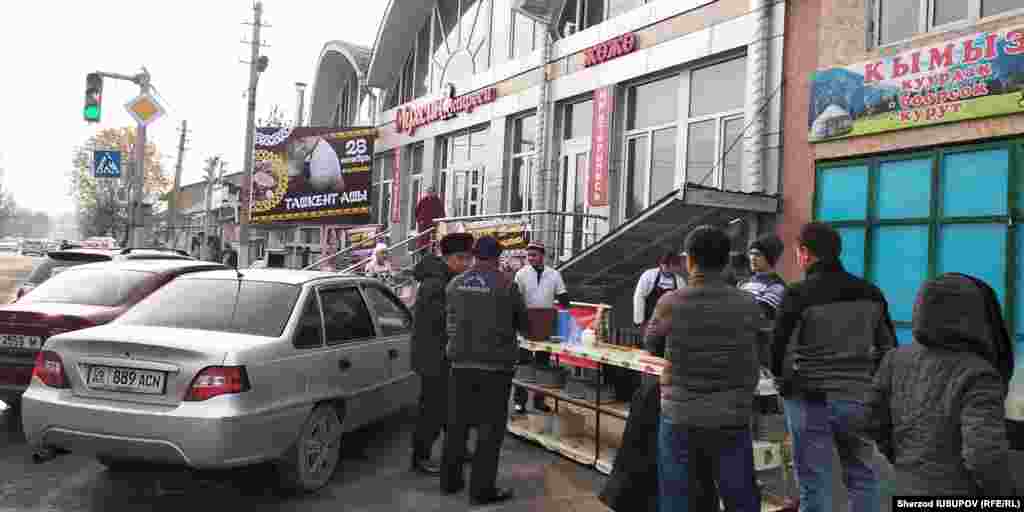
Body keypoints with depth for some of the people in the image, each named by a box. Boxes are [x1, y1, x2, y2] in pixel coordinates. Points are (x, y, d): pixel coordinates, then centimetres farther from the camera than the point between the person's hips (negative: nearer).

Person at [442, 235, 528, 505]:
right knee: (490, 427, 4)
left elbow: (450, 318, 11)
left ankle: (450, 480, 26)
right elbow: (523, 323, 2)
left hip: (461, 362, 4)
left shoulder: (455, 284, 1)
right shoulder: (506, 285, -9)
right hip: (495, 364, -4)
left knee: (457, 422, 16)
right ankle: (481, 489, 8)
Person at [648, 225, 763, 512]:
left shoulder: (670, 304, -10)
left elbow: (650, 344, 7)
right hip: (732, 421, 1)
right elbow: (755, 359, 8)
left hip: (679, 419, -1)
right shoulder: (748, 305, -6)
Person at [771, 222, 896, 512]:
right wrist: (868, 381, 17)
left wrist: (781, 380, 4)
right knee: (862, 477, 17)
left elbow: (776, 346, -12)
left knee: (814, 483, 5)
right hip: (858, 398, 4)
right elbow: (888, 348, 11)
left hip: (810, 399, -4)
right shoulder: (870, 293, 5)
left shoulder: (798, 295, -10)